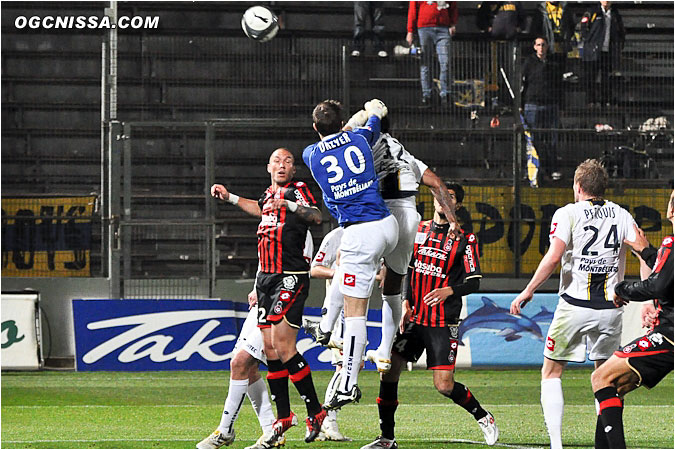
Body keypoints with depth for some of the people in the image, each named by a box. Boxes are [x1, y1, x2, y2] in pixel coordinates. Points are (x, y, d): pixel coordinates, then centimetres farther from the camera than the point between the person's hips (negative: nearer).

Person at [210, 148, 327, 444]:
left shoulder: (298, 190, -6)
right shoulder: (269, 194, 17)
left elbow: (316, 216, -25)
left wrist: (289, 204, -39)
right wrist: (229, 197, 41)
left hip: (291, 277, -8)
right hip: (266, 276, 8)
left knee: (283, 345, -16)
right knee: (270, 348, 6)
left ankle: (315, 411, -9)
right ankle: (284, 417, 13)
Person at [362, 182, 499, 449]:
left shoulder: (465, 239, -4)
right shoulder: (419, 229, 11)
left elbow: (474, 282, -7)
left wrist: (448, 291, -25)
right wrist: (407, 304, 9)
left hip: (444, 322, -5)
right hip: (415, 318, 5)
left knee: (444, 385, -12)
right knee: (388, 370, -5)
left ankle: (483, 417, 15)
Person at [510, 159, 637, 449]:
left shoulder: (568, 213, -4)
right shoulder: (621, 215, 8)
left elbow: (554, 256, -15)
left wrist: (528, 291, -9)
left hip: (575, 306, -4)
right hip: (611, 308, 4)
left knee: (551, 372, 8)